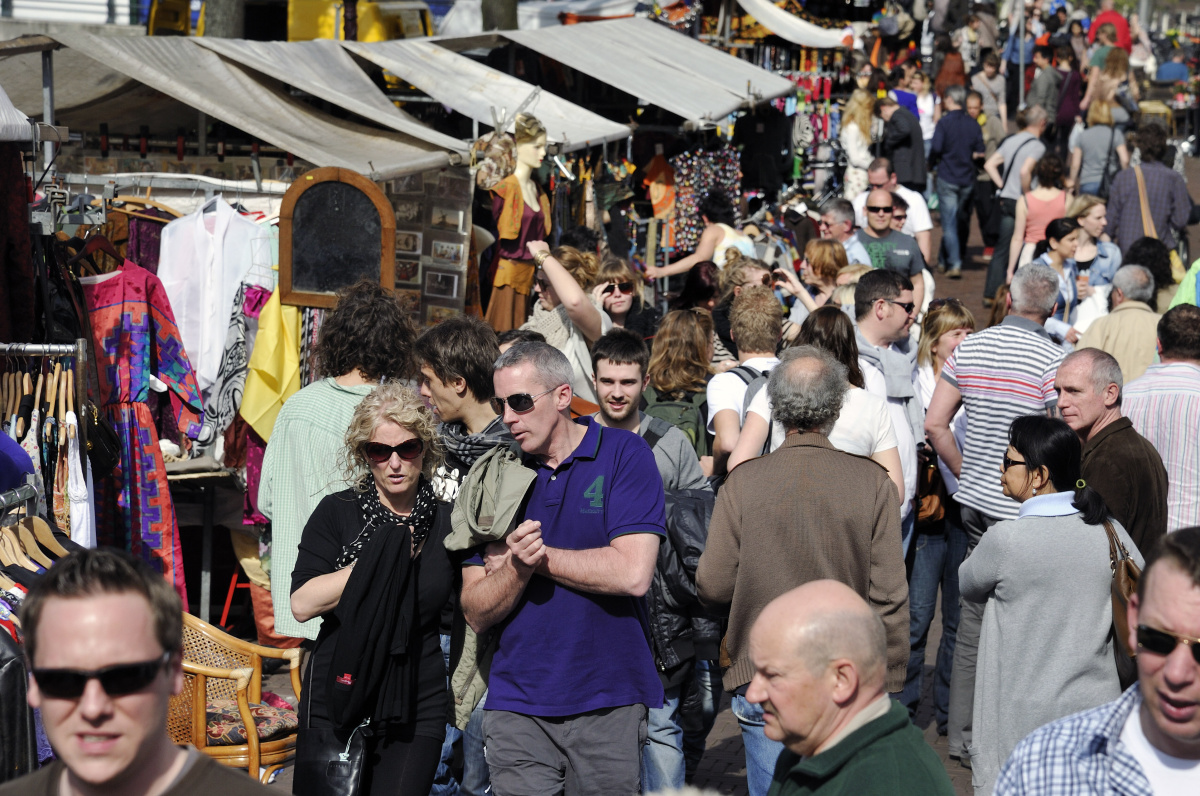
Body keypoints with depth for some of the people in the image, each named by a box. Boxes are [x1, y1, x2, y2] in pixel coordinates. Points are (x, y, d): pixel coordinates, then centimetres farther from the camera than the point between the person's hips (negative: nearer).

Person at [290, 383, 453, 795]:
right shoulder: (337, 513, -1)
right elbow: (302, 604, -12)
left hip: (416, 710, 1)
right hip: (335, 703, -1)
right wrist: (382, 556, -13)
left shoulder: (447, 523, 4)